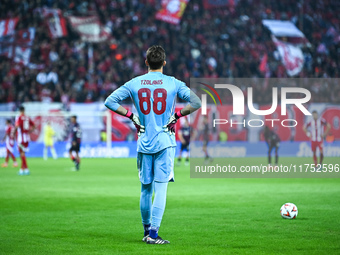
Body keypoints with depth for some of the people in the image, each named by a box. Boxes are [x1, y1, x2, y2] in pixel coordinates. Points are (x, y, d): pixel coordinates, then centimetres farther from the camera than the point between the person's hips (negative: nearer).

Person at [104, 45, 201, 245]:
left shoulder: (134, 83, 2)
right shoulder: (173, 83, -4)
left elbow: (110, 101, 1)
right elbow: (196, 102, -11)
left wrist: (131, 116, 4)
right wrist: (176, 115, -3)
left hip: (144, 143, 3)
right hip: (165, 142, -3)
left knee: (146, 189, 14)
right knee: (161, 189, -4)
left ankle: (147, 231, 24)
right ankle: (153, 234, -11)